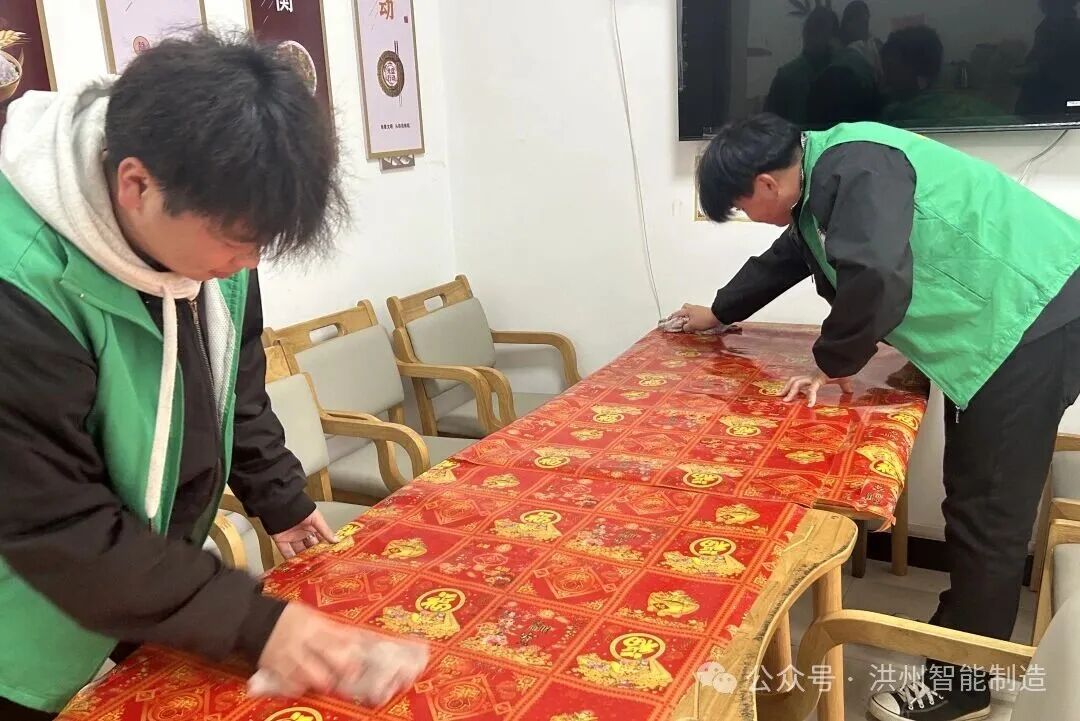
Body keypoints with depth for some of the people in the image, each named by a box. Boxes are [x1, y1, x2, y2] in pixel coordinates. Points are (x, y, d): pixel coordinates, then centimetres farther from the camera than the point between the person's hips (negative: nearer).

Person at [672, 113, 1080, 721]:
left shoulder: (856, 169, -22)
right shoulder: (825, 182, 11)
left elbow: (876, 284, -34)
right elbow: (786, 258, 28)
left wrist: (832, 364, -16)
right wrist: (719, 313, 40)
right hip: (999, 324, 10)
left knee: (987, 512, -3)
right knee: (972, 500, 16)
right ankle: (964, 634, 31)